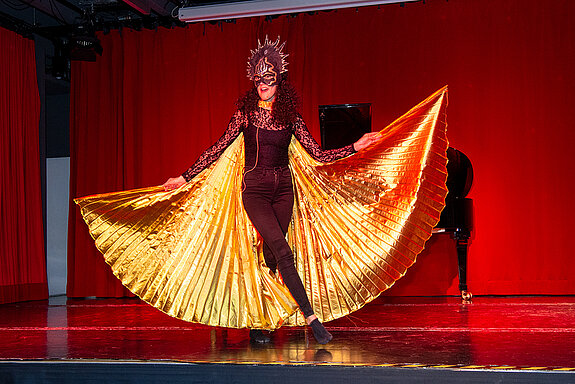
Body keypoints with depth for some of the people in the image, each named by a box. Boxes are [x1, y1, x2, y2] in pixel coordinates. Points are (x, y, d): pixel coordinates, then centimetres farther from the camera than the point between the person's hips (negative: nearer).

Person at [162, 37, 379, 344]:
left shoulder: (291, 118, 5)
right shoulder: (245, 113, 1)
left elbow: (319, 154, 4)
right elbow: (218, 148, 3)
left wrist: (355, 147, -4)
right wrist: (186, 177, 2)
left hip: (283, 189, 3)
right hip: (254, 189, -3)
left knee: (271, 257, 4)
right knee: (282, 251, -18)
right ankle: (311, 317, -19)